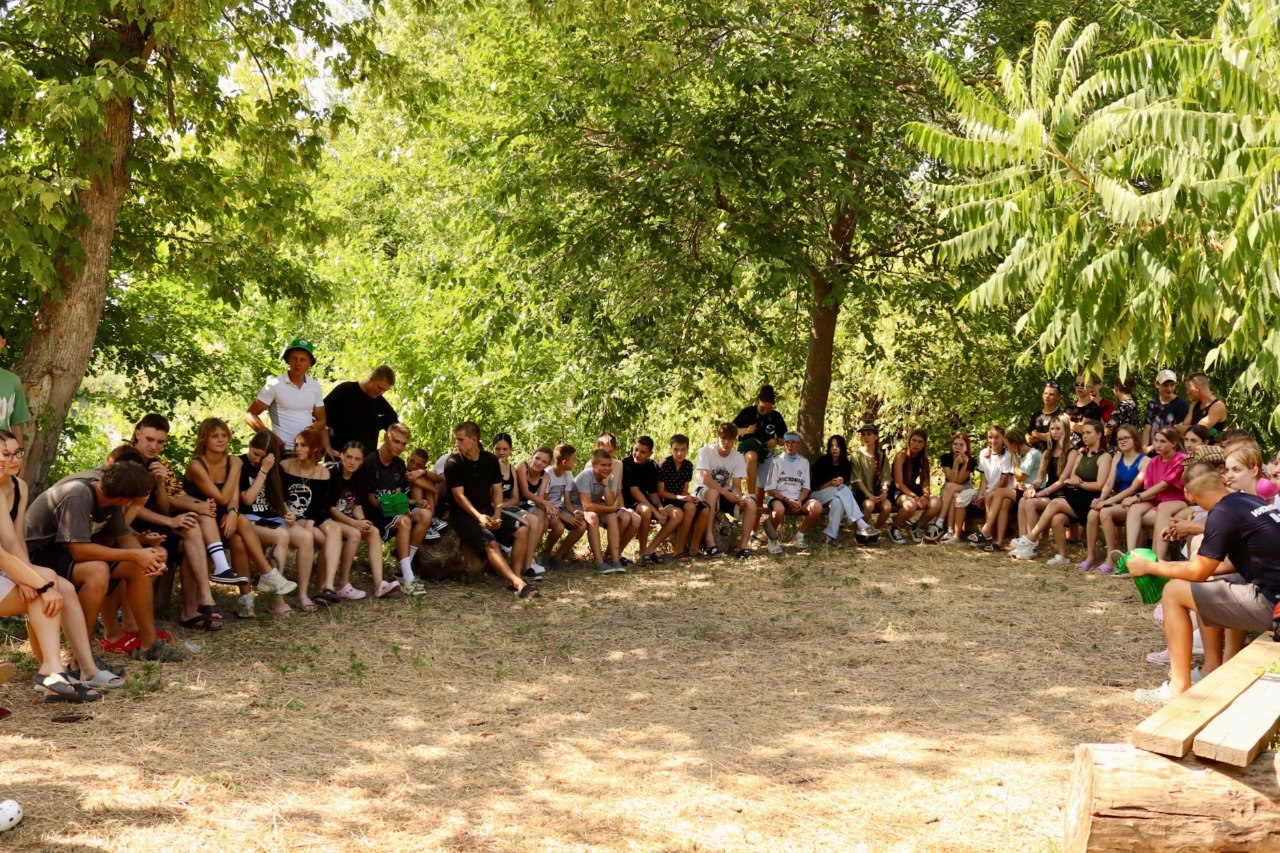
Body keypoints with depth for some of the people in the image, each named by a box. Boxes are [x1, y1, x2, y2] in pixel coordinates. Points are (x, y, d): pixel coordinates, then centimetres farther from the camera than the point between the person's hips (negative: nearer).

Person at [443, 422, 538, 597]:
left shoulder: (490, 460, 8)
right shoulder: (453, 463, -6)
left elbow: (497, 490, 7)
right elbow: (459, 495, -11)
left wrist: (497, 515, -10)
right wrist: (478, 516, -24)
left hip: (487, 510, 6)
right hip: (463, 514, -5)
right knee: (490, 543, -30)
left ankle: (516, 579, -22)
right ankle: (518, 583, -44)